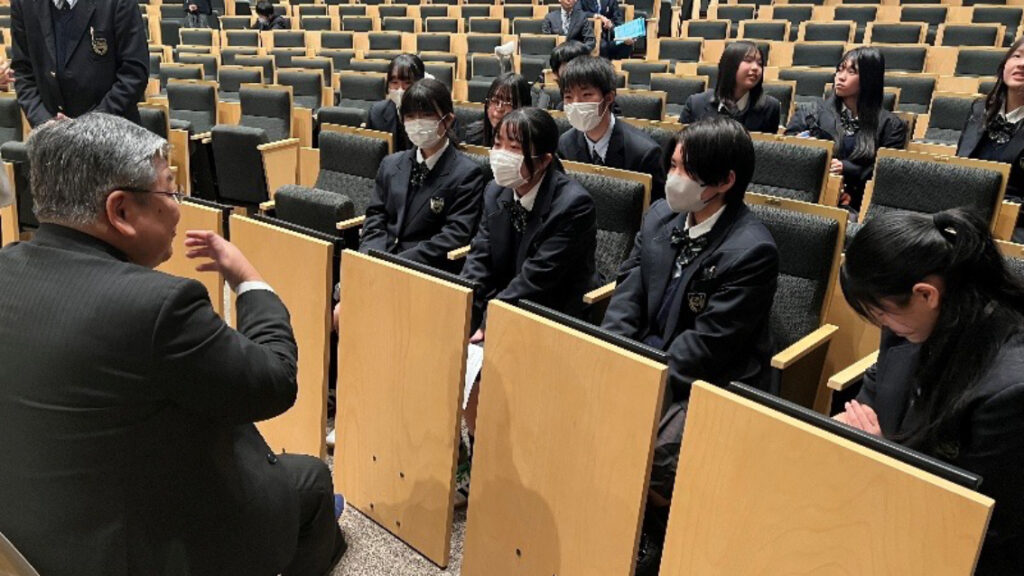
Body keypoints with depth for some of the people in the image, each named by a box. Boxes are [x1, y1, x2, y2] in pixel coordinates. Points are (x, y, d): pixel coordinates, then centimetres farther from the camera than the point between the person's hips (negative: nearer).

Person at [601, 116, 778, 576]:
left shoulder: (751, 251, -19)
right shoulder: (660, 216, 3)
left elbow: (706, 346, -20)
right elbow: (628, 294, 5)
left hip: (711, 387, -7)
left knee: (649, 453, -26)